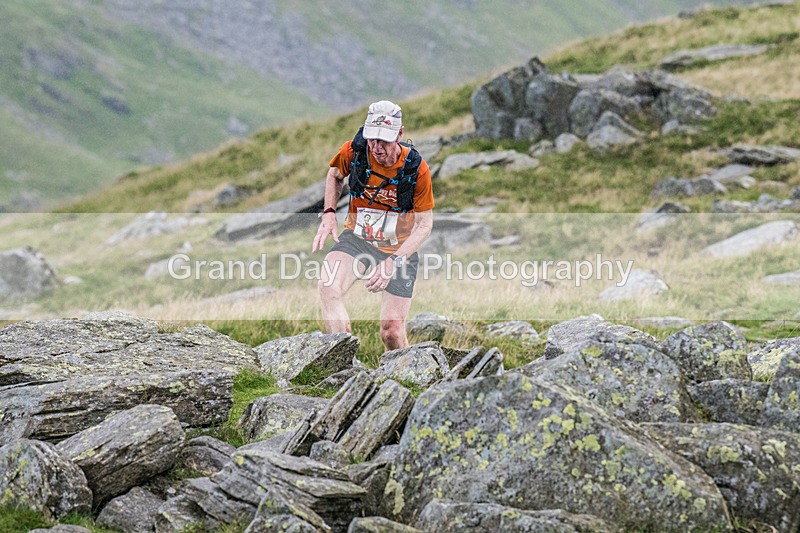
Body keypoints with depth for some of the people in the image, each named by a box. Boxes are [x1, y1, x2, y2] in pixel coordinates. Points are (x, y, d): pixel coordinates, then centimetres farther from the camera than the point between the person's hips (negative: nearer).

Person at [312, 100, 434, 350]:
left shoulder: (416, 168, -18)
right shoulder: (353, 151, -13)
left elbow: (424, 224, -12)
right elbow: (335, 175, 12)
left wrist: (394, 261, -24)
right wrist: (329, 214, -3)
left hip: (400, 248, -1)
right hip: (357, 239, 1)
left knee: (392, 332, -5)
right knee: (328, 288, -32)